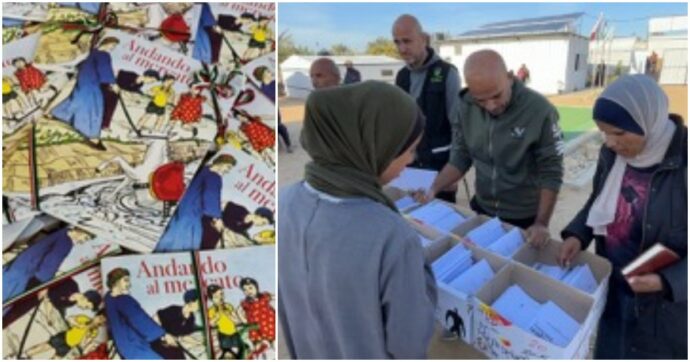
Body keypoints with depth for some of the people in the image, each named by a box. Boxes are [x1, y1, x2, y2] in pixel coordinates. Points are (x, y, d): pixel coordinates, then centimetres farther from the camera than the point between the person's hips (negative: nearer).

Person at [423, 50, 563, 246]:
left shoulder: (540, 111, -23)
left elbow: (550, 173, -16)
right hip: (482, 210, 4)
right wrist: (433, 189, -13)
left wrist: (541, 223, -19)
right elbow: (461, 157, -1)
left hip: (525, 218, -4)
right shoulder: (466, 107, -10)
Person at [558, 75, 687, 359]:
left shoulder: (684, 163, -23)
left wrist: (668, 281, -29)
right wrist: (578, 234, -5)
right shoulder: (612, 154, -6)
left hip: (664, 303, -5)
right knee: (608, 349, 21)